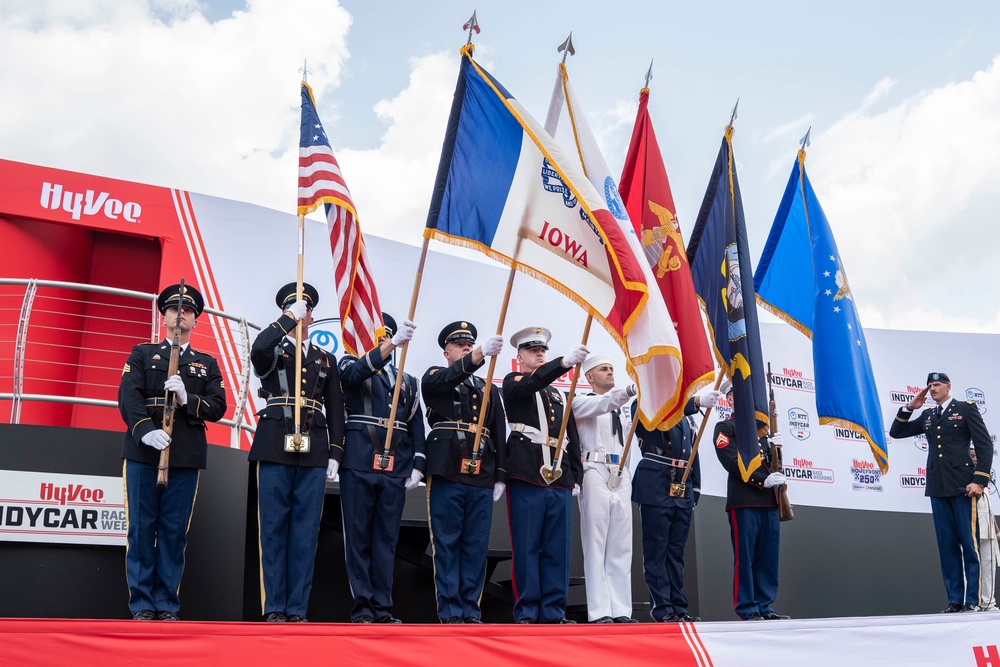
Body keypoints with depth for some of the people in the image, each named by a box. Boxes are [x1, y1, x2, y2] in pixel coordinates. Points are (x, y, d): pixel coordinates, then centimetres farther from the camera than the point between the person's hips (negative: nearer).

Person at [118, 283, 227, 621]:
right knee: (141, 529, -1)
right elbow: (128, 395, -2)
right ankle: (142, 606, 6)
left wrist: (187, 398, -13)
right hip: (143, 451, -1)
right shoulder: (142, 353, 14)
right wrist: (146, 431, -19)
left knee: (175, 532, 1)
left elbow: (218, 407, 7)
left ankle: (166, 606, 7)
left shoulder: (207, 363, 19)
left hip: (187, 456, 1)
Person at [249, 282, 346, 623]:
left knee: (305, 531, 1)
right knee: (274, 528, -1)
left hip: (313, 453, 2)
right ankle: (274, 608, 3)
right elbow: (258, 349, -17)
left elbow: (335, 410, 15)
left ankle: (297, 609, 5)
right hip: (276, 448, -2)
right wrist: (288, 318, -10)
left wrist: (334, 453, 6)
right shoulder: (272, 352, 11)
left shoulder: (326, 359, 19)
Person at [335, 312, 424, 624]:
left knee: (387, 539, 4)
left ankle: (382, 608, 8)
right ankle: (362, 609, 2)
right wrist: (393, 343, -29)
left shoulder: (407, 381, 20)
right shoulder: (351, 365, 9)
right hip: (359, 466, -3)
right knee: (358, 537, -2)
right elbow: (355, 373, -17)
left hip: (395, 470, 3)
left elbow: (416, 426, 17)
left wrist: (417, 466, 4)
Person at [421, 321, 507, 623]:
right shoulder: (434, 378, 9)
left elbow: (499, 435, 17)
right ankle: (450, 612, 2)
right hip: (446, 473, -4)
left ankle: (471, 611, 8)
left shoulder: (489, 389, 21)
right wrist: (481, 354, -33)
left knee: (477, 546, 3)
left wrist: (500, 476, 7)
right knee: (447, 544, -2)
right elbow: (449, 378, -17)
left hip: (482, 477, 4)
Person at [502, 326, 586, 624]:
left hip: (560, 479, 5)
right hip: (527, 476, -5)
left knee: (558, 548, 3)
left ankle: (553, 611, 8)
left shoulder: (558, 393, 25)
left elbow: (572, 437, 21)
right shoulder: (513, 382, 8)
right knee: (526, 547, -4)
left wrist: (576, 476, 12)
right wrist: (565, 362, -30)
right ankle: (526, 613, 0)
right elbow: (533, 382, -17)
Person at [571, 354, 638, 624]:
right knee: (596, 543, -9)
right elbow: (599, 405, -17)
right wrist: (628, 390, -33)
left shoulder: (617, 409, 26)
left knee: (621, 546, 1)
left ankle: (621, 610, 1)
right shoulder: (582, 402, 5)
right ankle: (599, 612, -12)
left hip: (620, 475, 7)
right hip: (595, 472, -6)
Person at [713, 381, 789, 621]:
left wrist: (775, 446, 0)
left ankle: (765, 606, 12)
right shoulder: (725, 428, 1)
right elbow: (733, 463, -10)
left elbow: (769, 463, 21)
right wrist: (764, 480, -17)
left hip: (769, 501, 7)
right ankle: (747, 609, -1)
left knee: (768, 556, 6)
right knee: (745, 556, -5)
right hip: (744, 501, -7)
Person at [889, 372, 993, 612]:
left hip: (962, 486, -5)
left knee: (970, 544, -6)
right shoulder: (927, 416, 19)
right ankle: (955, 600, 4)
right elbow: (895, 432, 19)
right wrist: (909, 407, 8)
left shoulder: (966, 409, 5)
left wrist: (980, 480, -11)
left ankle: (974, 600, -4)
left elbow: (985, 445, -2)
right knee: (947, 546, 3)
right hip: (938, 488, 5)